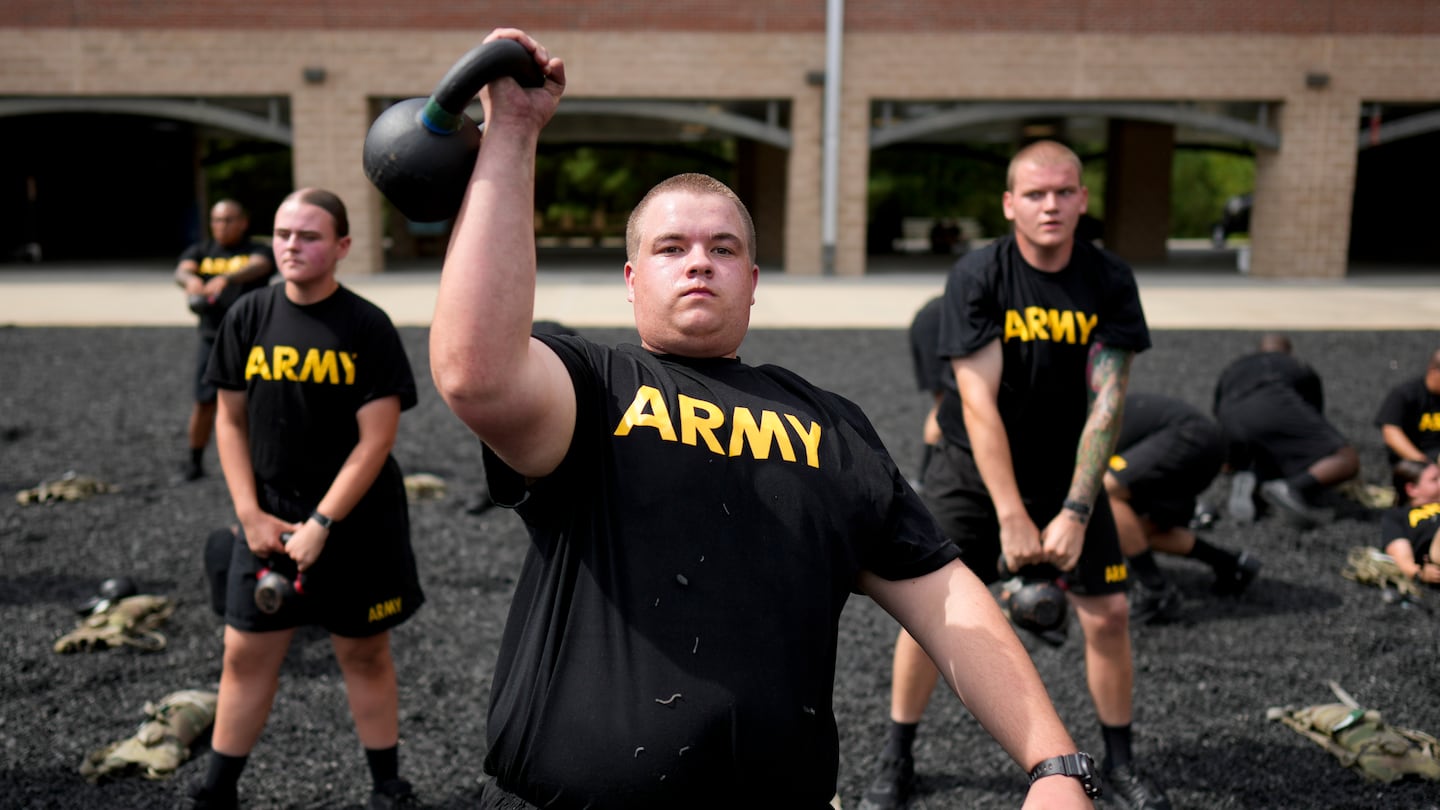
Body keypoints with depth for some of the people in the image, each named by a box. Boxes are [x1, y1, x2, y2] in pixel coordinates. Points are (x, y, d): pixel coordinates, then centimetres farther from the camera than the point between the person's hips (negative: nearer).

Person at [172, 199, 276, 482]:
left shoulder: (257, 251, 1)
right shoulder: (201, 251, 11)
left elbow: (257, 266, -22)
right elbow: (182, 269, -10)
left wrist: (226, 279, -43)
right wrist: (190, 279, -36)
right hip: (213, 338, 2)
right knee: (204, 401, 1)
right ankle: (194, 461, 15)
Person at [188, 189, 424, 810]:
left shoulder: (367, 327, -10)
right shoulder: (249, 317, 0)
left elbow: (375, 440, -14)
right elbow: (230, 421, 5)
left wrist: (320, 524, -17)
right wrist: (251, 515, -4)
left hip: (356, 520, -3)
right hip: (269, 517, 3)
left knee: (364, 654, 10)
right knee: (246, 653, 8)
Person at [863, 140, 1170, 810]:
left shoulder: (1109, 282, -11)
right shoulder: (977, 277, -18)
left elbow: (1106, 402, -15)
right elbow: (979, 402, -23)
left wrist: (1076, 510, -22)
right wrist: (1011, 515, -27)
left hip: (1068, 472, 2)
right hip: (973, 471, -2)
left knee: (1108, 612, 0)